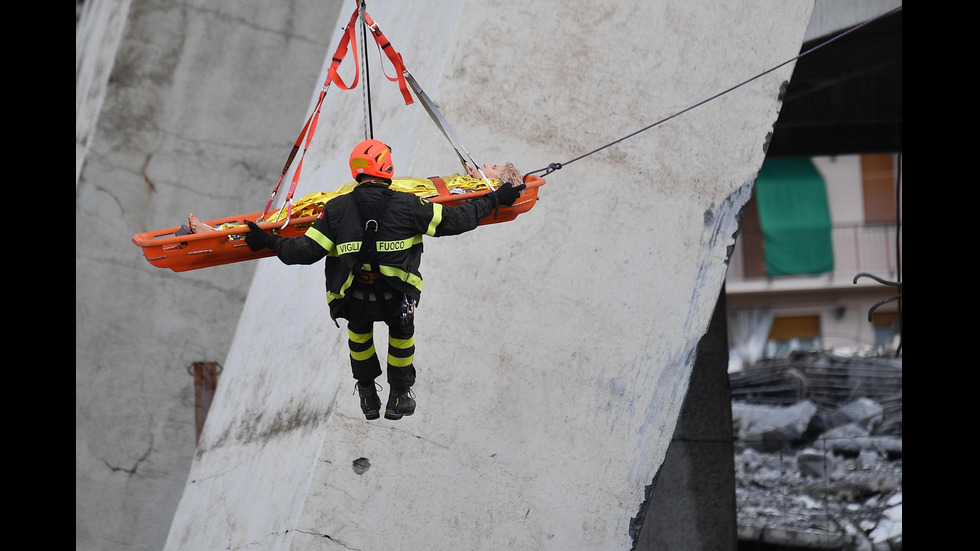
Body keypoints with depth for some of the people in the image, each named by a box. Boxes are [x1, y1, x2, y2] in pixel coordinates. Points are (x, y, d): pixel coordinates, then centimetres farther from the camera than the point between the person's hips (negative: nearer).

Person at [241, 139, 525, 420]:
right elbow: (456, 220, -3)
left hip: (354, 300, 1)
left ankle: (368, 397, 45)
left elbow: (307, 249, -7)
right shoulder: (407, 205, -10)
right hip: (395, 299, -1)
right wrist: (497, 198, 9)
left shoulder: (336, 209, -8)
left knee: (358, 333, 36)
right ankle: (398, 398, 41)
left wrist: (268, 242, 9)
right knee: (401, 330, 33)